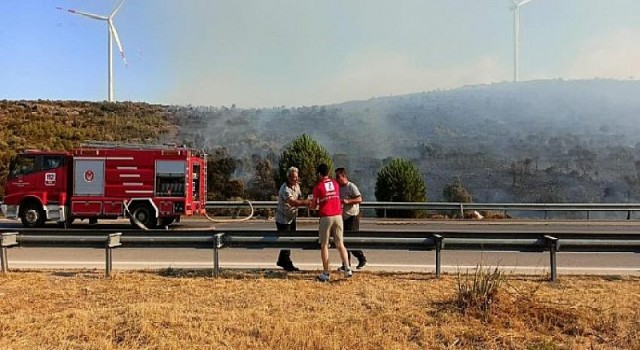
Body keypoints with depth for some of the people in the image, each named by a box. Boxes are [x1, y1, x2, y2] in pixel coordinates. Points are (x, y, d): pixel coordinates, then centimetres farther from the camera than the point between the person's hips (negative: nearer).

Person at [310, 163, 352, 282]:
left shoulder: (318, 186, -3)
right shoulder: (335, 183, 10)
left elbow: (313, 205, 2)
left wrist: (312, 203, 25)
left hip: (325, 217, -3)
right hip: (338, 216, 4)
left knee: (324, 245, 5)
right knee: (340, 244, 10)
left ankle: (326, 274, 5)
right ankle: (347, 268, 0)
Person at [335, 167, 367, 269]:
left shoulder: (351, 186, -11)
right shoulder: (338, 188, 11)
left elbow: (359, 199, -18)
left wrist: (348, 201, -28)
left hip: (352, 217, -8)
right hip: (343, 218, 8)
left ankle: (362, 258, 11)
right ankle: (346, 264, 16)